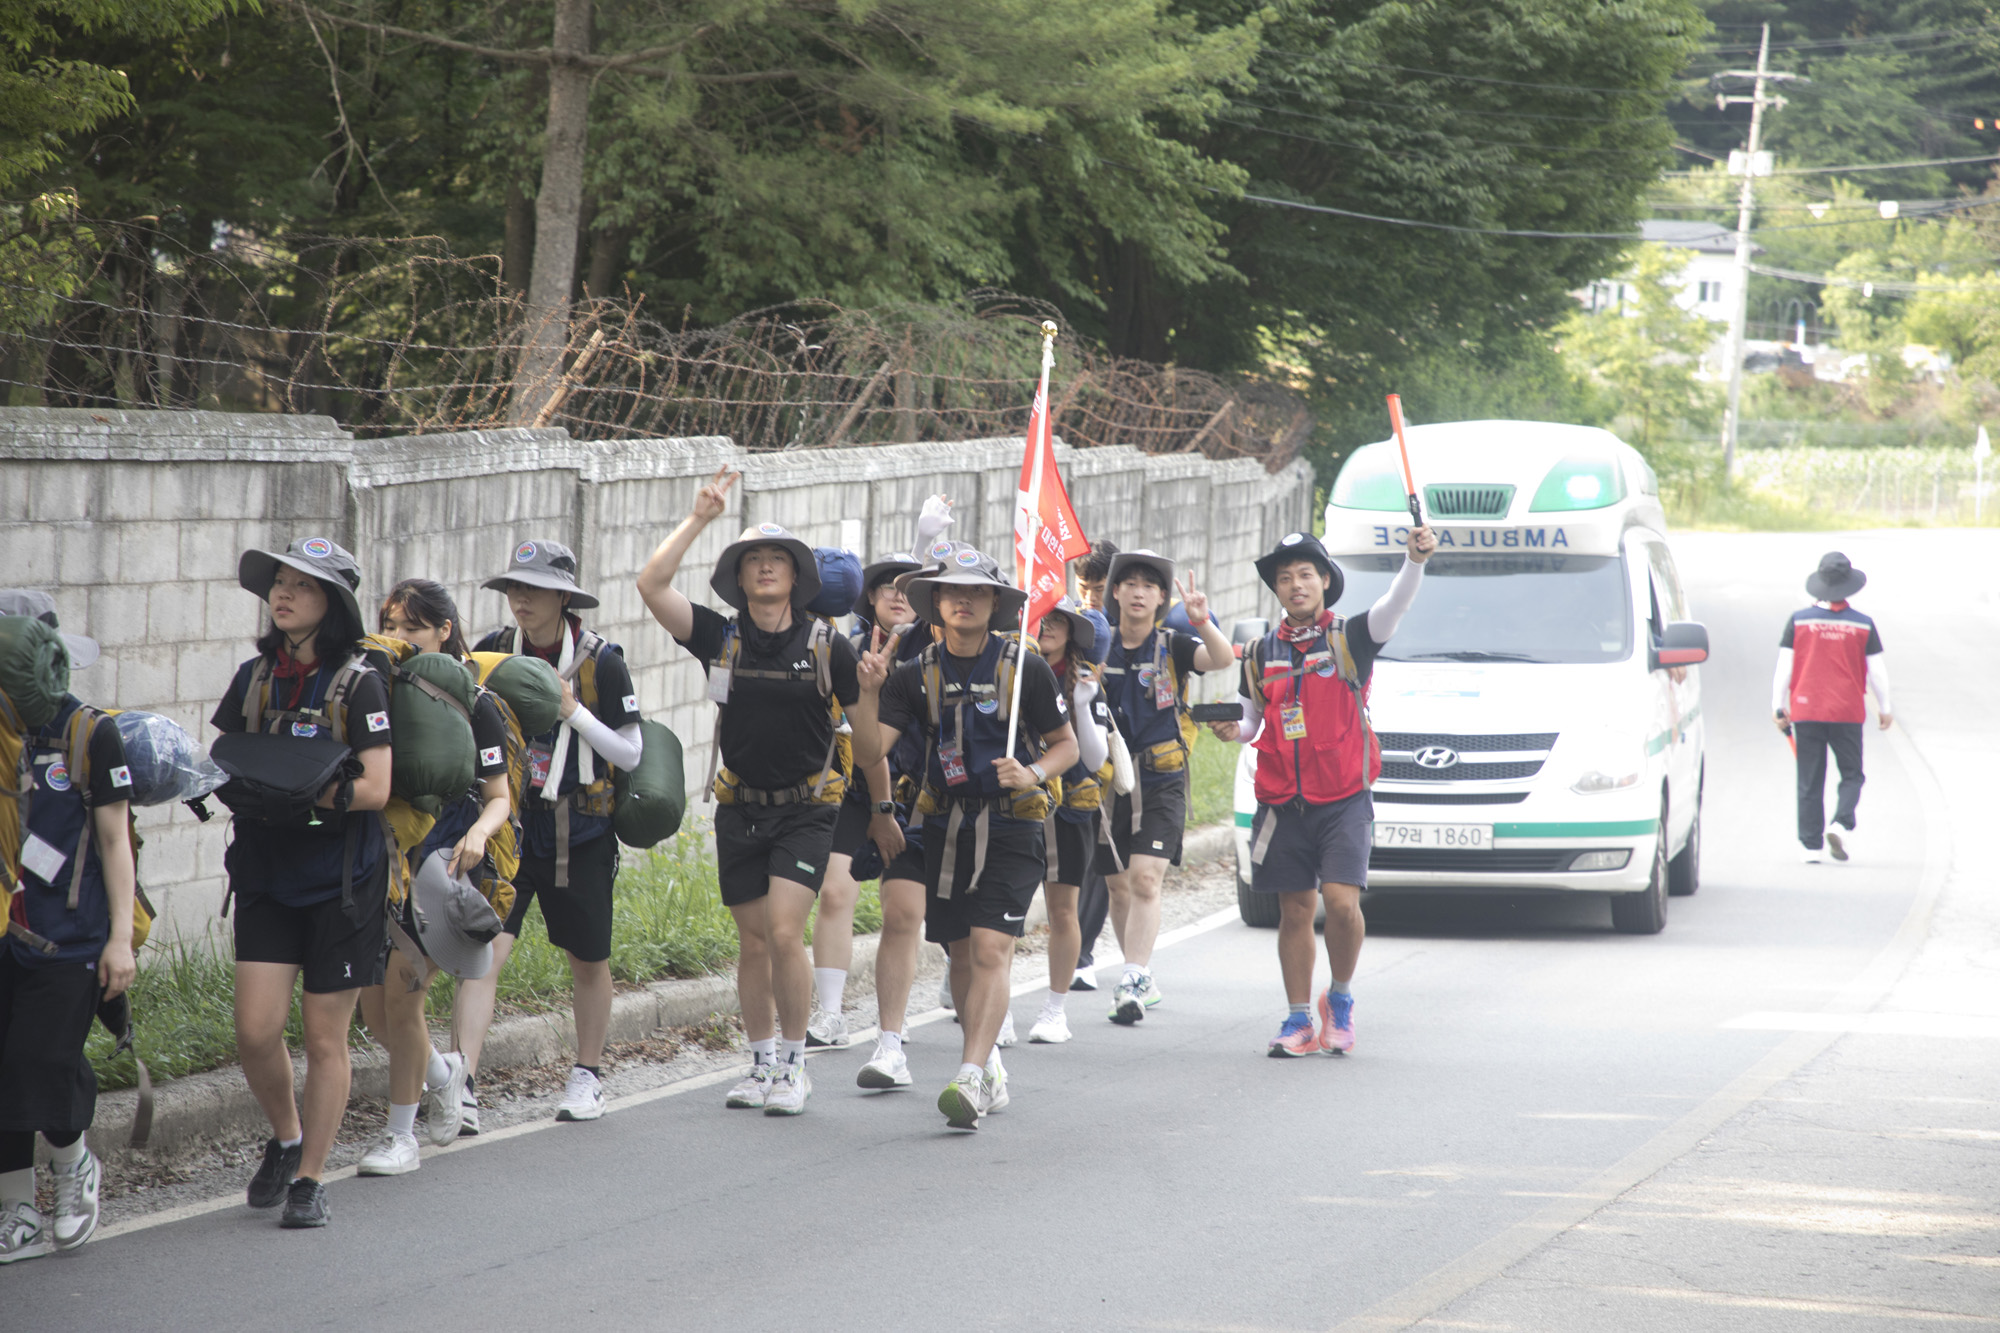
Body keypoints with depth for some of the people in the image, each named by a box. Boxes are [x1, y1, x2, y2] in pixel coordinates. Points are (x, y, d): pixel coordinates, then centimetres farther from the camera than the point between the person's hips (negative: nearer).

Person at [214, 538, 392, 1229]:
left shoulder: (358, 682, -8)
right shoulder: (255, 676, 7)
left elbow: (375, 787, -14)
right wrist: (227, 783, -10)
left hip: (342, 878, -4)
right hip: (267, 873, 4)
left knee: (325, 1037, 1)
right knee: (255, 1029, -4)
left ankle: (310, 1179, 12)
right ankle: (285, 1137, 23)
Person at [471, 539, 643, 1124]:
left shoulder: (600, 661, -9)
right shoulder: (492, 652, 0)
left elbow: (629, 755, -6)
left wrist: (573, 711, -18)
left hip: (578, 830, -1)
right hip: (508, 822, 1)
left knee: (588, 960, 13)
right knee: (486, 947, -14)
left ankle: (587, 1076, 32)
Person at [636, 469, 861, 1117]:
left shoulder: (827, 646, -3)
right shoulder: (722, 639, 0)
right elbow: (652, 585, -10)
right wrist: (698, 517, -11)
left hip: (807, 809, -3)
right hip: (740, 808, 3)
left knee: (784, 933, -15)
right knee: (752, 942, 9)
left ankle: (794, 1065, -3)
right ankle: (762, 1064, 22)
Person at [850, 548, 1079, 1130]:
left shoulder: (1026, 670, -4)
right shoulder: (916, 674, 2)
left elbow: (1066, 744, 6)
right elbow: (869, 750, -5)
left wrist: (1032, 775, -14)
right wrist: (869, 690, -20)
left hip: (1010, 827, -4)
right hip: (945, 826, 4)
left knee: (991, 950, -16)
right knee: (961, 953, 11)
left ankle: (971, 1079, -26)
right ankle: (989, 1066, 29)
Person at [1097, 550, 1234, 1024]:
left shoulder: (1172, 647, -3)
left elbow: (1223, 660, -21)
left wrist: (1202, 622, -39)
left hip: (1162, 780, -4)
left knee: (1144, 879, -16)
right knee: (1118, 887, 9)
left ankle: (1132, 983, -21)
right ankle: (1144, 981, 25)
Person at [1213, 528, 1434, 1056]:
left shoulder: (1350, 639, 1)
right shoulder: (1262, 654, 11)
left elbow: (1396, 604, -17)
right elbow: (1250, 721, 18)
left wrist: (1415, 560, -35)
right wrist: (1232, 731, -6)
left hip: (1343, 799, -3)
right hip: (1282, 803, 3)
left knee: (1341, 900, -16)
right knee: (1294, 910, 6)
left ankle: (1341, 998, 7)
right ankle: (1299, 1021, 14)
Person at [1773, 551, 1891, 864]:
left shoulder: (1798, 621, -2)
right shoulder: (1863, 625, -3)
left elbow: (1783, 668, 0)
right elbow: (1877, 672, 3)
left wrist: (1779, 706, 10)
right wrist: (1883, 709, 17)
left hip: (1806, 712, 1)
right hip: (1847, 714, -1)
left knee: (1810, 782, 7)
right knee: (1851, 775, 11)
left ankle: (1811, 844, 5)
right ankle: (1841, 825, -13)